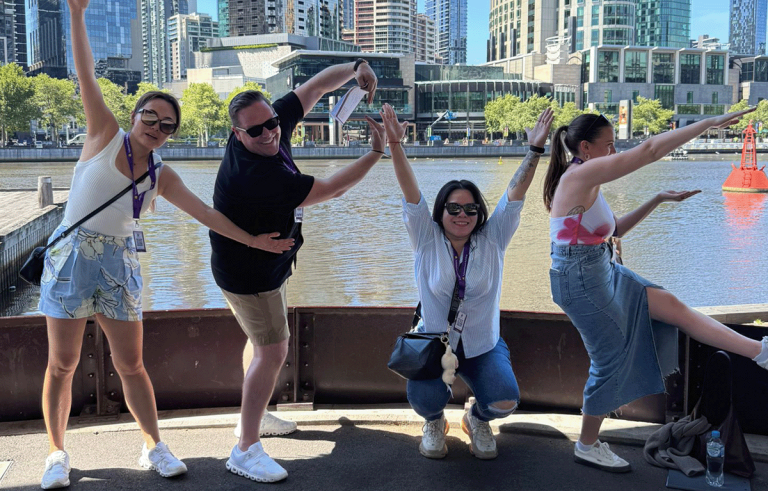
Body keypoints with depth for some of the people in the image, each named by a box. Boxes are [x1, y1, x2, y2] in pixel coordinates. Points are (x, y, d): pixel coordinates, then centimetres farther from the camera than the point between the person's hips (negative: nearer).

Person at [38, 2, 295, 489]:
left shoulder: (161, 176, 7)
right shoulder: (106, 134, -2)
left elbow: (205, 212, 6)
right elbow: (86, 74, -9)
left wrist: (252, 240, 1)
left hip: (120, 263, 3)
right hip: (72, 254, -3)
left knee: (131, 364, 7)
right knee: (63, 363, 3)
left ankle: (154, 445, 21)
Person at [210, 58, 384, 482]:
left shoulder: (274, 123, -11)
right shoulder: (255, 176, -36)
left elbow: (314, 86, -5)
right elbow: (329, 190, -29)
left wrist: (354, 68, -24)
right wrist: (376, 151, -24)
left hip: (265, 264, 10)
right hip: (249, 274, -10)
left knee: (263, 339, 23)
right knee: (272, 351, -7)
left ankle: (254, 413, 42)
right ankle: (246, 449, 0)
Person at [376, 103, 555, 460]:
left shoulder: (492, 241, -3)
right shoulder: (427, 240, -5)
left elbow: (515, 195, -12)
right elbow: (411, 194, -17)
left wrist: (535, 150, -24)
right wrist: (394, 145, -29)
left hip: (483, 345, 1)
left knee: (504, 402, -22)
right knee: (424, 399, -27)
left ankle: (478, 419, 17)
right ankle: (434, 422, 14)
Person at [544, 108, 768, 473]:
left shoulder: (585, 183, 12)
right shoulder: (581, 174, -20)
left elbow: (613, 230, 20)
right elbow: (649, 150, -23)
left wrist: (658, 200, 13)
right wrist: (709, 122, -19)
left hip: (600, 273, 10)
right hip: (580, 280, -10)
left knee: (670, 306, 8)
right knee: (611, 361, 1)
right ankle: (587, 447, 18)